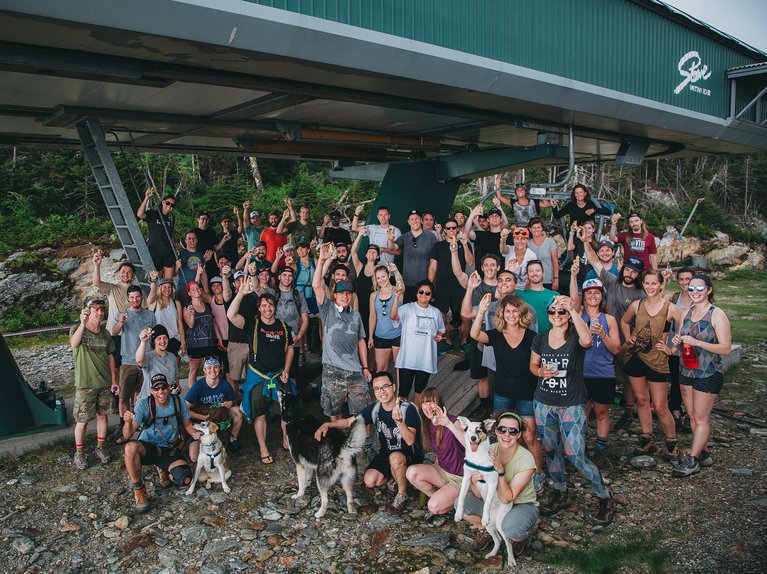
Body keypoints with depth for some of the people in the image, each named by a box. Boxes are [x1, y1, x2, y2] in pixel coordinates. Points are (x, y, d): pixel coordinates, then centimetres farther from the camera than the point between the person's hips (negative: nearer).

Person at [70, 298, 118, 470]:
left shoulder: (105, 333, 6)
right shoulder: (77, 329, -10)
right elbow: (74, 344, -34)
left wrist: (114, 380, 9)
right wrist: (82, 324, -50)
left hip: (104, 383, 5)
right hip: (85, 384, -5)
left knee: (103, 415, 12)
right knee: (82, 420, 1)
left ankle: (100, 448, 27)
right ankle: (79, 453, 17)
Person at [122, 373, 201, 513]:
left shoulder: (178, 402, -6)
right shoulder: (143, 404, -14)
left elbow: (187, 424, 9)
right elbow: (127, 435, -20)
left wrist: (195, 433, -14)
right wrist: (128, 422, -43)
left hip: (170, 450, 2)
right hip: (147, 447, -2)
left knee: (185, 479, -22)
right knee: (131, 447, -38)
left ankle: (163, 469, 16)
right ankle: (139, 489, -15)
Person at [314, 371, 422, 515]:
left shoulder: (408, 408, -21)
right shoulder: (374, 409, -6)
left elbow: (410, 440, -30)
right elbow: (349, 422, 0)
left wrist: (399, 421, -47)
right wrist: (327, 424, -17)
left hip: (410, 456, -5)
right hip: (386, 453, 5)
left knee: (395, 458, -37)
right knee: (370, 481, -19)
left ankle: (402, 495, -11)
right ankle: (393, 478, 14)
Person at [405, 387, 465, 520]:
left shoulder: (452, 421, -21)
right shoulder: (428, 424, 1)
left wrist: (448, 424, -46)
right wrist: (434, 472, 7)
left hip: (460, 478, -7)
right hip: (442, 471, 7)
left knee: (434, 507, -23)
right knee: (412, 472, -18)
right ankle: (438, 496, 4)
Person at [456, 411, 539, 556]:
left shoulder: (526, 459, -27)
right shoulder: (489, 451, -16)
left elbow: (507, 498, -27)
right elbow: (478, 494, -15)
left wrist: (500, 470, -39)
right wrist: (474, 481, -38)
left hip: (522, 505, -4)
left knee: (510, 528, -36)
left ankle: (521, 537, 4)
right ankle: (486, 531, 12)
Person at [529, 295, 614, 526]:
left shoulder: (575, 337, -11)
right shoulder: (540, 339, 2)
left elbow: (587, 340, -36)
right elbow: (533, 365, 14)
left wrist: (573, 310, -41)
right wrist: (541, 371, -9)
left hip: (571, 405, -5)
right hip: (543, 403, 5)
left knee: (576, 456, -8)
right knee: (550, 451, 16)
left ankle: (605, 498, 14)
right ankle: (560, 492, 38)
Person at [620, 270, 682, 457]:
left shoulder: (669, 308, -8)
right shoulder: (636, 305, 2)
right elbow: (624, 321, 21)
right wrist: (628, 338, 8)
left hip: (657, 361, -4)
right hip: (635, 357, 4)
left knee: (660, 407, -2)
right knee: (641, 400, 13)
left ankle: (671, 442, 19)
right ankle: (647, 440, 27)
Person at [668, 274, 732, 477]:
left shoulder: (717, 315, -12)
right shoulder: (688, 312, 8)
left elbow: (726, 348, -17)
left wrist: (697, 342, -25)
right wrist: (677, 342, -4)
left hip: (708, 374, -7)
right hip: (686, 371, 7)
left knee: (701, 418, 1)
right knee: (692, 416, 12)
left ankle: (692, 460, 7)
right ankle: (703, 453, 25)